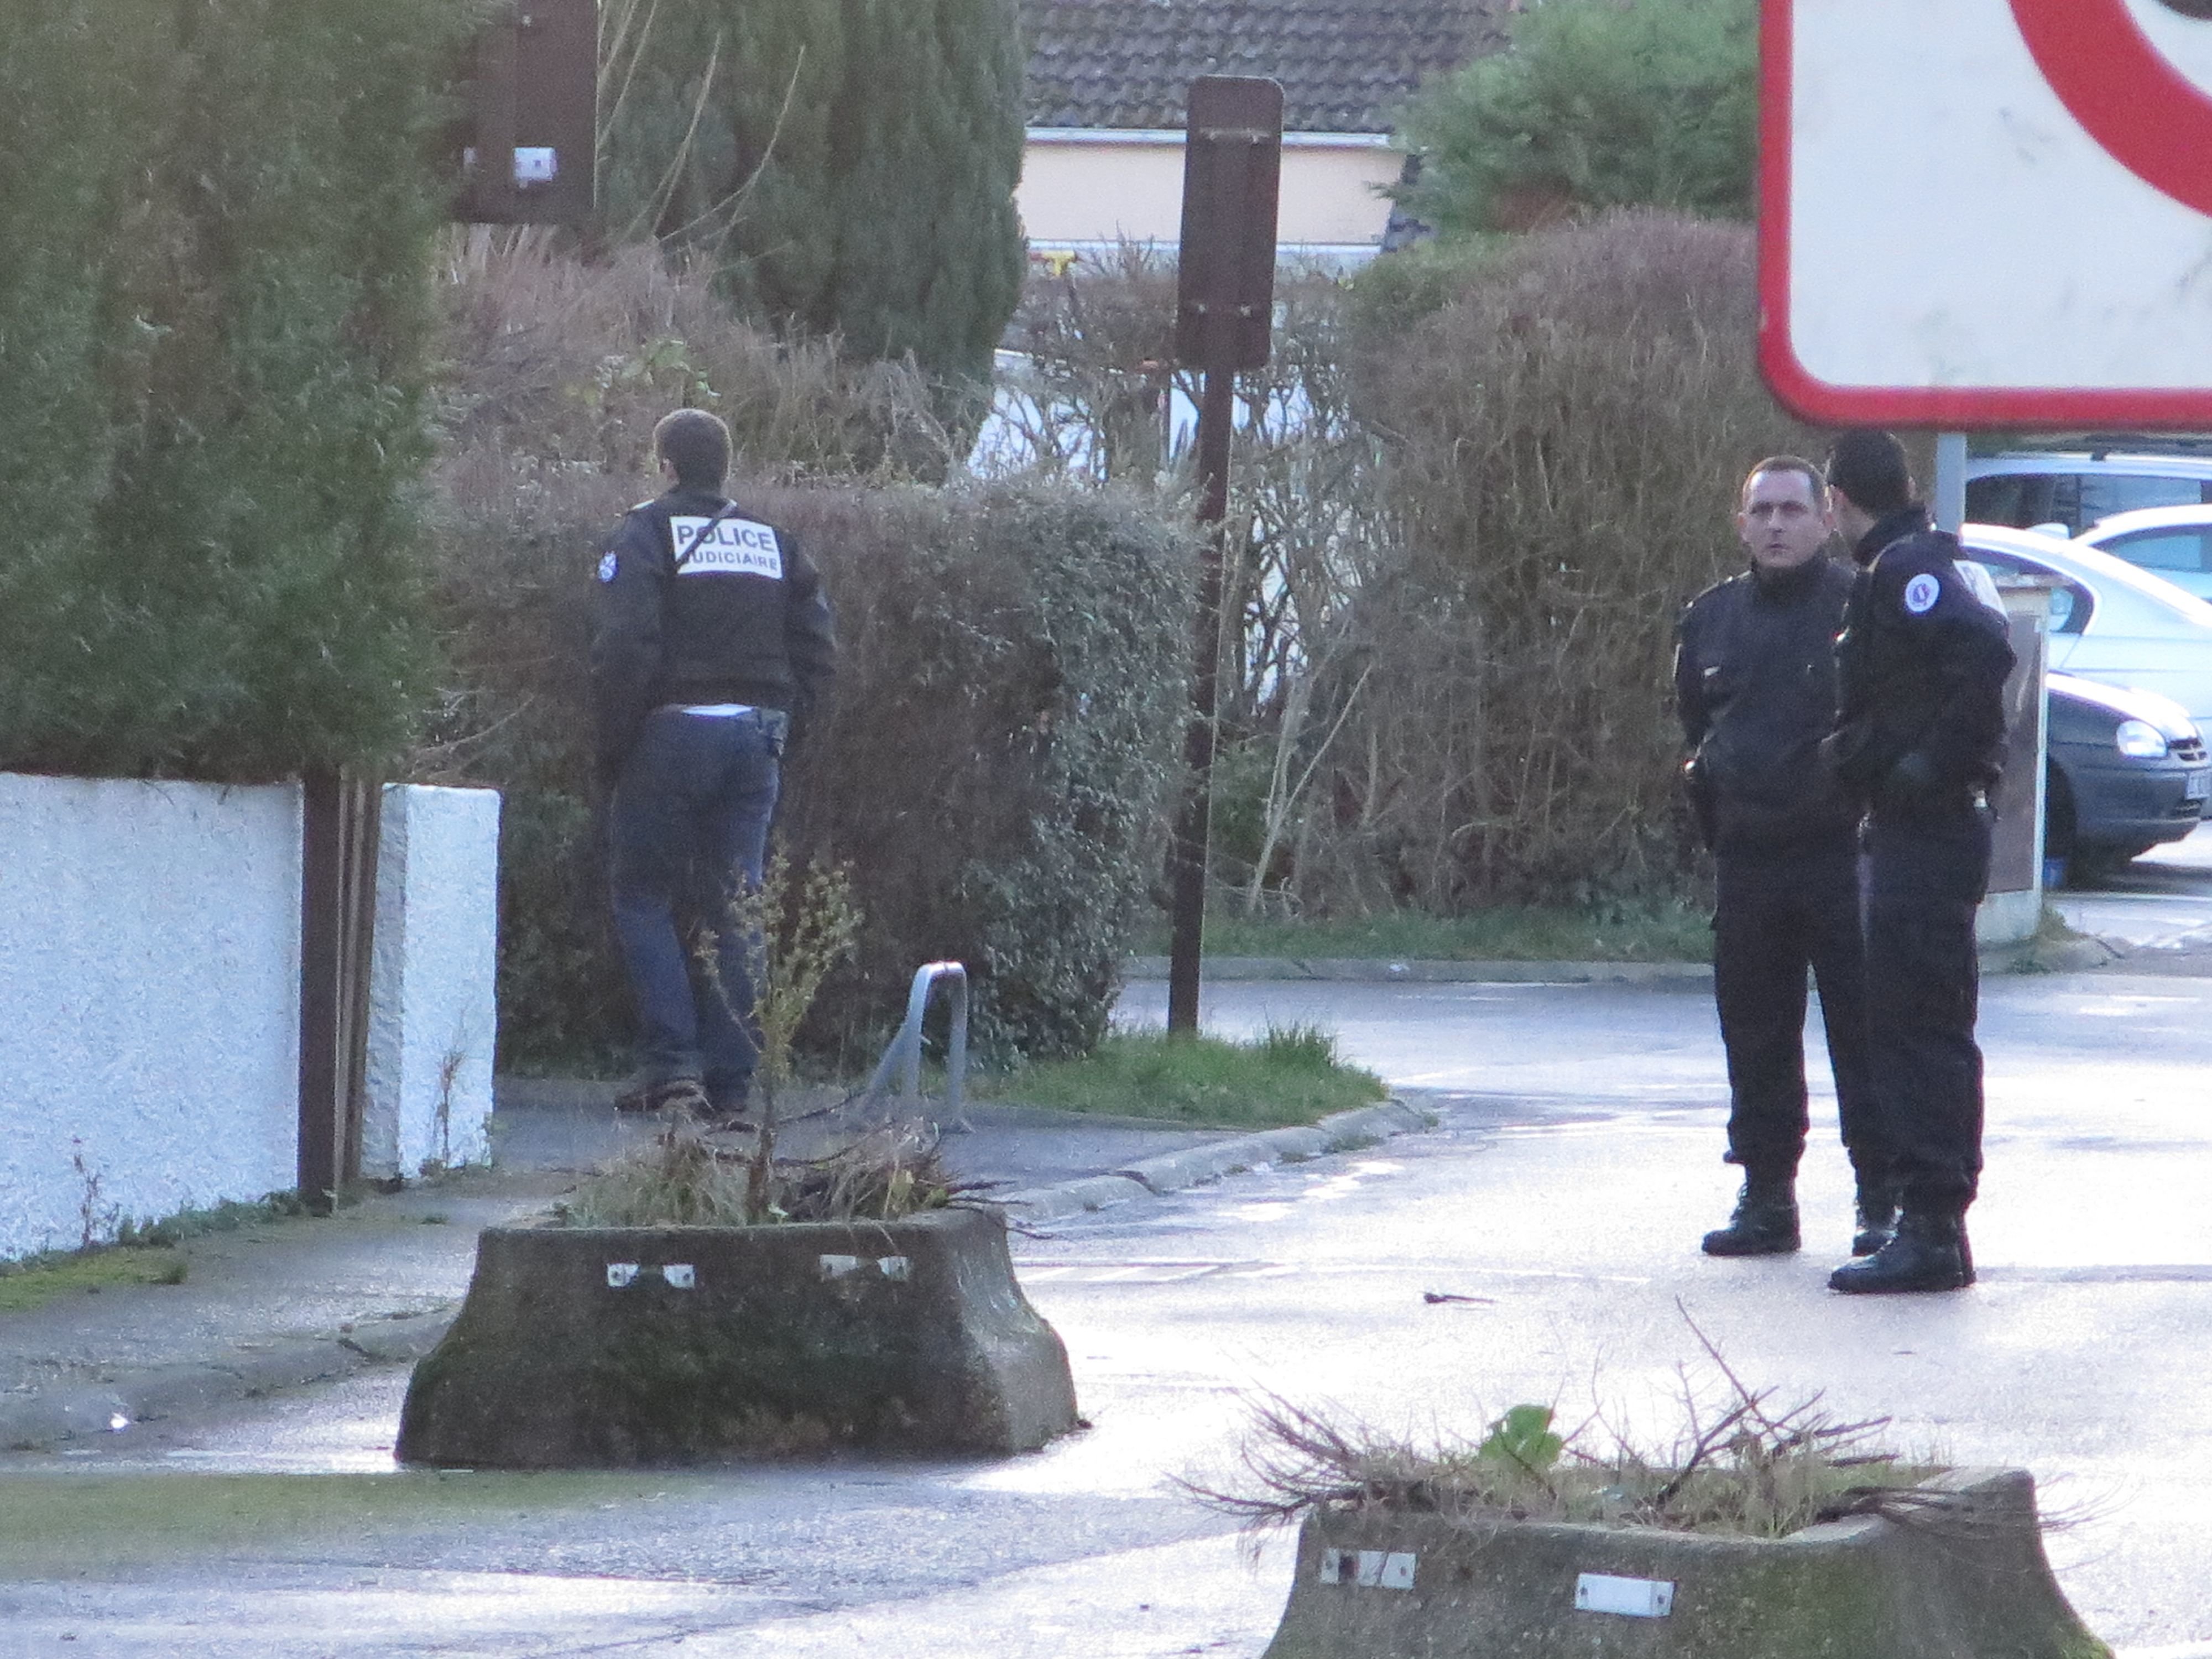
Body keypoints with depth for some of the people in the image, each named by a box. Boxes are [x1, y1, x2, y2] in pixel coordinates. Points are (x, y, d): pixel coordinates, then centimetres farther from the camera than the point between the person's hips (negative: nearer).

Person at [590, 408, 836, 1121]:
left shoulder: (644, 535, -5)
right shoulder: (774, 542, 13)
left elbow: (624, 650, -14)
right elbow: (818, 652, 10)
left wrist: (611, 750, -7)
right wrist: (776, 722, 15)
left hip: (671, 736, -5)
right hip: (756, 737, 5)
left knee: (644, 900, 5)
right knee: (733, 910, 7)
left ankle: (673, 1061, -8)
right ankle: (730, 1082, 5)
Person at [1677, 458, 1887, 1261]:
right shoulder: (1710, 620, 12)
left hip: (1842, 855, -5)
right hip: (1746, 858, 5)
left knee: (1862, 1034, -4)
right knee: (1755, 1038, 7)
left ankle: (1883, 1202, 1)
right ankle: (1766, 1196, 14)